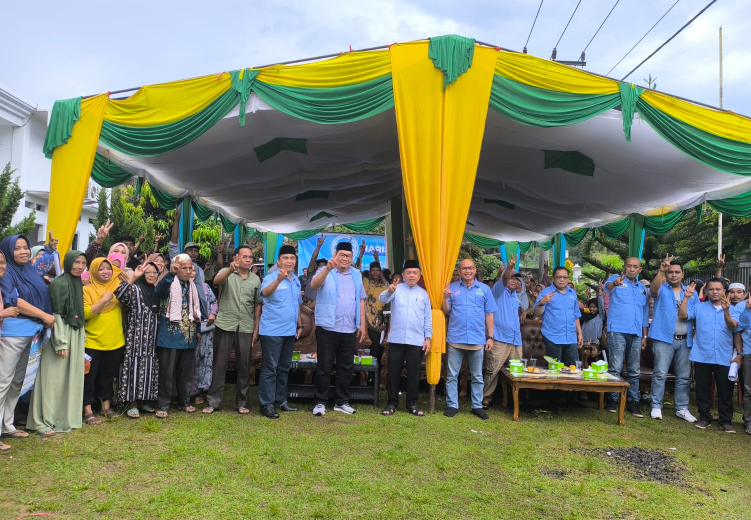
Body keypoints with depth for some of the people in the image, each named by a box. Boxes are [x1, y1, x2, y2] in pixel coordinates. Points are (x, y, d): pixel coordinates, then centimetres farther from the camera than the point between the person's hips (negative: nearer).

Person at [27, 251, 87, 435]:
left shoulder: (78, 283, 12)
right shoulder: (59, 283, -13)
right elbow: (56, 314, -17)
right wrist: (61, 342, -20)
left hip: (76, 335, 8)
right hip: (61, 333, -8)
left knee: (71, 378, 12)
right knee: (54, 378, -2)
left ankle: (66, 417, 21)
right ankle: (42, 421, 7)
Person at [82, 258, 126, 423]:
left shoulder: (117, 287, 8)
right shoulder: (87, 290, -5)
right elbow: (85, 313, -14)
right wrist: (103, 299, -20)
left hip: (115, 341, 4)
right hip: (92, 341, -4)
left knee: (108, 376, 15)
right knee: (89, 377, 3)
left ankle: (106, 406, 28)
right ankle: (87, 411, 12)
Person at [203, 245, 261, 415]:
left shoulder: (256, 279, 9)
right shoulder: (226, 273, 1)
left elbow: (257, 305, 11)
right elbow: (217, 281, -22)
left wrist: (256, 328, 6)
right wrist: (231, 270, -40)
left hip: (246, 329, 2)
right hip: (225, 326, -2)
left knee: (244, 366, 8)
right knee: (219, 364, 4)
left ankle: (242, 403, 19)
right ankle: (213, 402, 13)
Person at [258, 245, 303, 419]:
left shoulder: (296, 280, 12)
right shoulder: (271, 277, -10)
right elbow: (265, 293, -33)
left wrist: (299, 325, 17)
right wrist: (279, 279, -49)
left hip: (290, 331, 7)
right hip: (272, 331, -7)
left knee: (284, 368, 15)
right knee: (270, 368, -4)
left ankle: (281, 400, 25)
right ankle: (267, 404, 2)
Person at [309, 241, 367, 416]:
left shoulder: (357, 275, 12)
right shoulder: (325, 272, -2)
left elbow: (361, 299, 14)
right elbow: (314, 285, -23)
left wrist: (363, 324, 9)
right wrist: (328, 268, -40)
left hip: (349, 330, 4)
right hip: (327, 328, -4)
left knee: (346, 367, 11)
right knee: (324, 367, 2)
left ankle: (342, 402, 22)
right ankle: (320, 402, 13)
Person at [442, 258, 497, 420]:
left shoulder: (484, 289, 4)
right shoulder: (452, 287, 4)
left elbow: (489, 314, 6)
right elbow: (446, 311, 3)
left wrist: (490, 337, 2)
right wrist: (446, 297, -15)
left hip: (477, 340, 1)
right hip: (455, 339, 0)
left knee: (477, 376, 11)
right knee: (452, 375, 5)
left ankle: (477, 406, 22)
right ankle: (452, 405, 16)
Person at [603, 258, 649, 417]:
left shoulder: (642, 288, 18)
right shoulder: (616, 280, 2)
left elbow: (645, 315, 21)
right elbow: (607, 286, -24)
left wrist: (645, 336, 15)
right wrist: (615, 283, -48)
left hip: (636, 333, 5)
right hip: (617, 331, -5)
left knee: (635, 370, 9)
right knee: (615, 368, -6)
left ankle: (633, 401, 17)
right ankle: (612, 399, 4)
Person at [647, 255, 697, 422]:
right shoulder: (661, 289, 1)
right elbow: (653, 289, -24)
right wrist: (660, 271, -40)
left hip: (685, 340, 4)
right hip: (664, 339, -4)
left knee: (684, 377, 8)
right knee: (660, 374, -4)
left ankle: (682, 409, 18)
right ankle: (656, 407, 4)